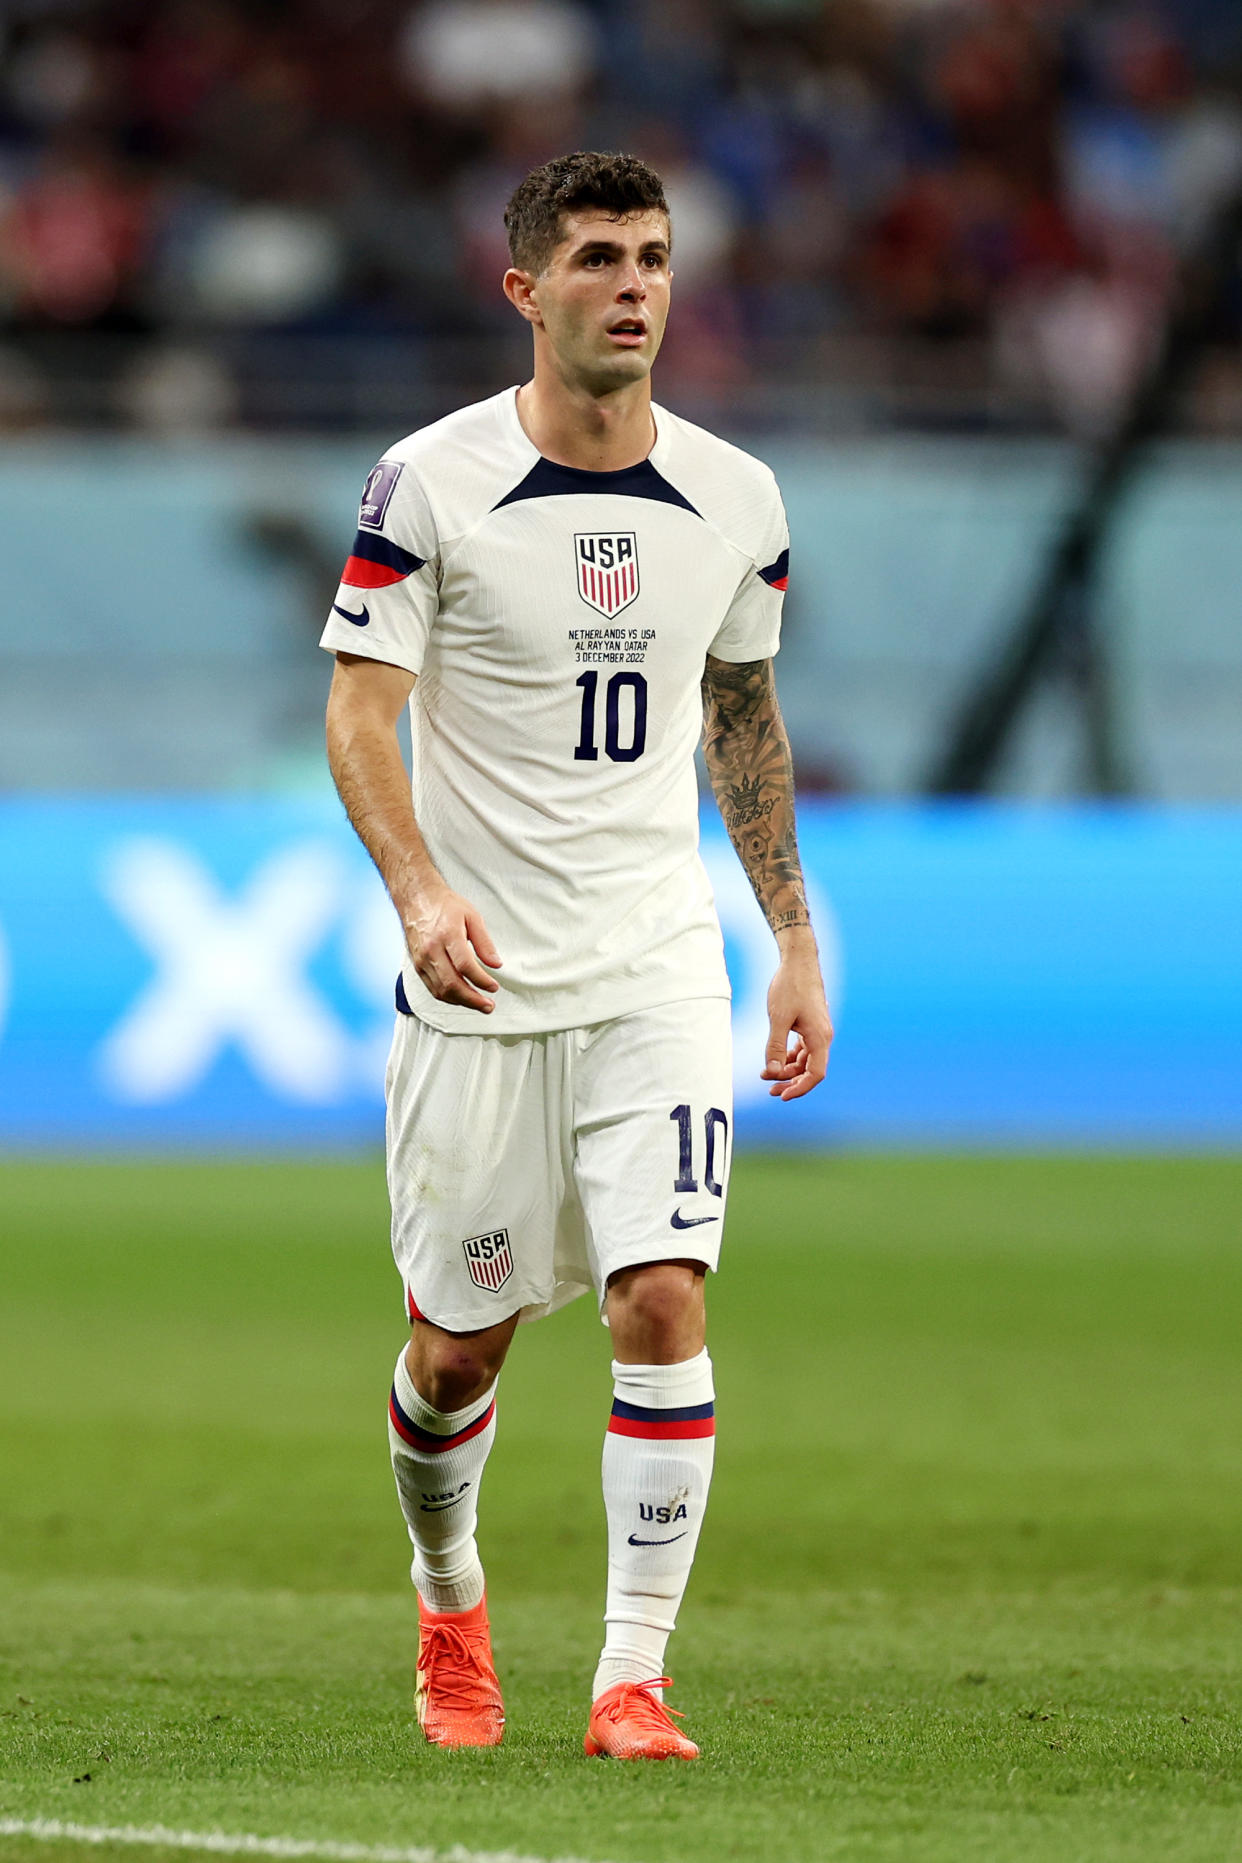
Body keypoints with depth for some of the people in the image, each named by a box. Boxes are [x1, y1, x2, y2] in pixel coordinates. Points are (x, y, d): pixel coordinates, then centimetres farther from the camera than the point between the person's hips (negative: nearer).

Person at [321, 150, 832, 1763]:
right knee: (460, 1340, 6)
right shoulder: (431, 483, -7)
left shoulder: (735, 499, 4)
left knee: (664, 1298, -14)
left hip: (659, 968, 2)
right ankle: (449, 1601, 35)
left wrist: (796, 943, 16)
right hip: (480, 976, -2)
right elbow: (361, 708, -8)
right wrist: (420, 887, -25)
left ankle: (634, 1676, -10)